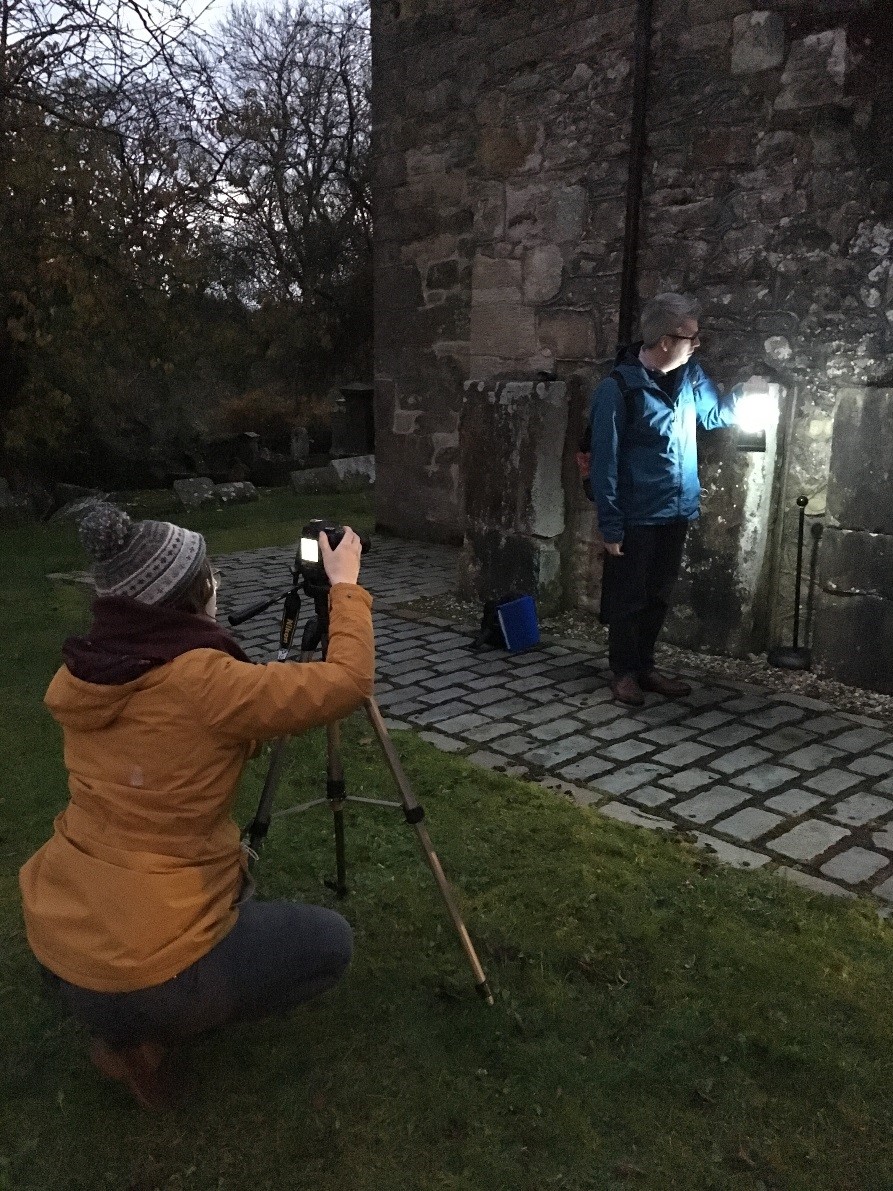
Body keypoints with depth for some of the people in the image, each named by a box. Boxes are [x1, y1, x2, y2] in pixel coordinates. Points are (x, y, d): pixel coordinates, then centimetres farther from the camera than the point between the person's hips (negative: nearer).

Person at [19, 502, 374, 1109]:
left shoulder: (84, 674, -2)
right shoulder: (201, 682, -24)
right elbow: (348, 682, -17)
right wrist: (346, 586, -4)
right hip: (139, 970, -8)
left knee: (224, 869, 31)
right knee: (329, 942, 13)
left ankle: (132, 1023, 20)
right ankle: (144, 1037, 5)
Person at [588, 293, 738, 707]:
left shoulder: (689, 372, 3)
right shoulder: (617, 388, -17)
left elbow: (715, 414, 21)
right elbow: (604, 461, -16)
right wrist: (610, 525, -16)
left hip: (675, 512, 7)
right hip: (636, 517, -6)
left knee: (658, 597, 17)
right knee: (628, 599, 8)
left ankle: (645, 666, 31)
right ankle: (624, 672, 23)